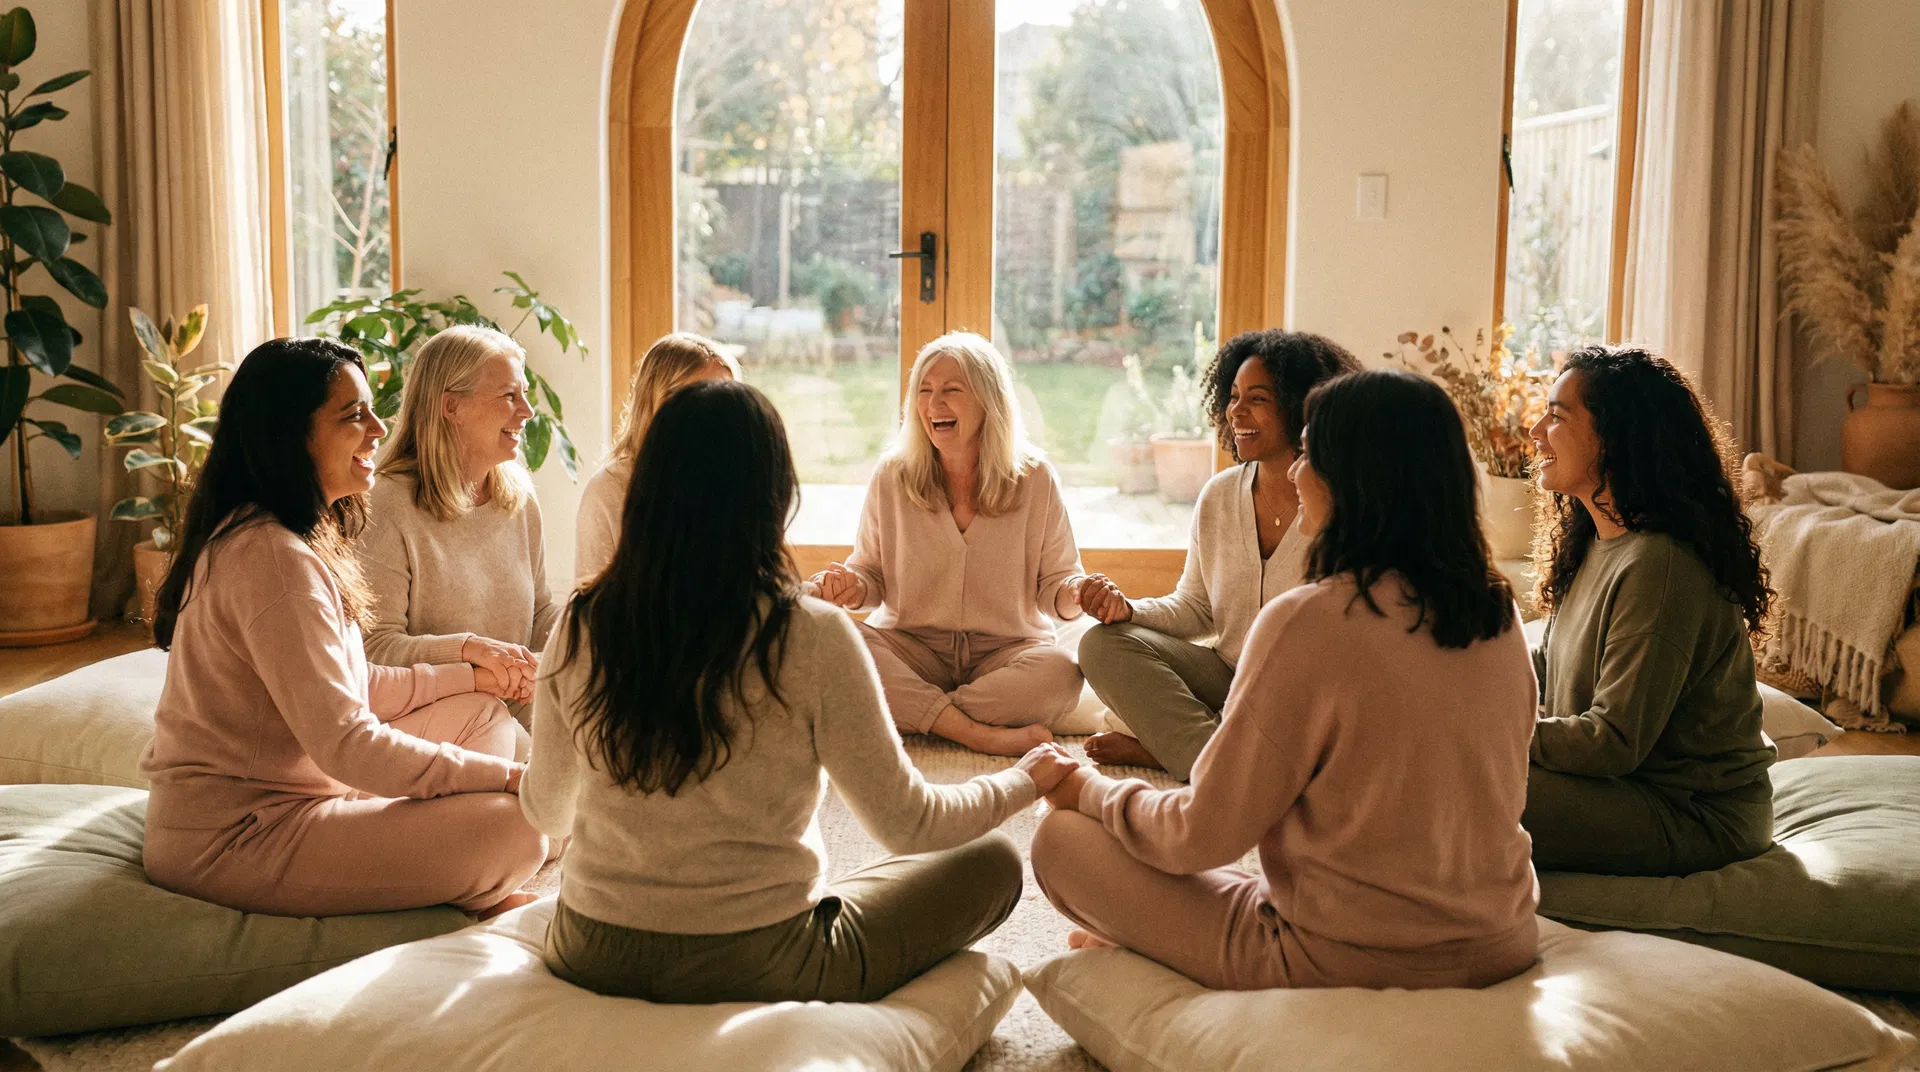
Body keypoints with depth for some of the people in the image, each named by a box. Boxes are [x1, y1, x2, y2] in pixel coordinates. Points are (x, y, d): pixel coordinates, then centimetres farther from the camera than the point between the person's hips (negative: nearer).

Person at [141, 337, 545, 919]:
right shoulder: (271, 558, -23)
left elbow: (348, 689, 13)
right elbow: (345, 744, -26)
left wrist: (472, 677, 11)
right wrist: (506, 776, -20)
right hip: (231, 843, -11)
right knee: (515, 825, -20)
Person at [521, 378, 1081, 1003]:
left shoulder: (581, 627, -8)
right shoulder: (811, 637, -20)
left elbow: (545, 811, 7)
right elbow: (909, 826, -10)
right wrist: (1028, 777, 9)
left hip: (589, 959, 6)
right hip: (754, 969, -6)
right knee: (992, 862, 12)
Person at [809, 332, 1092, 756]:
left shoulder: (1034, 478, -1)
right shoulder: (892, 476, 2)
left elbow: (1055, 585, 2)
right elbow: (871, 575, 9)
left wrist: (1076, 593, -21)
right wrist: (853, 587, -14)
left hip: (1005, 651, -1)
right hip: (912, 648, 1)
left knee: (1063, 671, -34)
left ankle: (912, 712, -25)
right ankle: (981, 734, -32)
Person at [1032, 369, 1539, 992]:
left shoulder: (1309, 621, -21)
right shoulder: (1500, 613, 0)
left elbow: (1202, 835, -13)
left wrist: (1089, 791, 6)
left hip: (1353, 971, -7)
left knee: (1064, 841, 3)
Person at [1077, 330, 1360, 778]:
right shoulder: (1218, 496, 5)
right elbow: (1195, 609, 11)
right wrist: (1127, 609, -10)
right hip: (1228, 675, 5)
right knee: (1103, 644, -12)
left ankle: (1161, 748, -13)